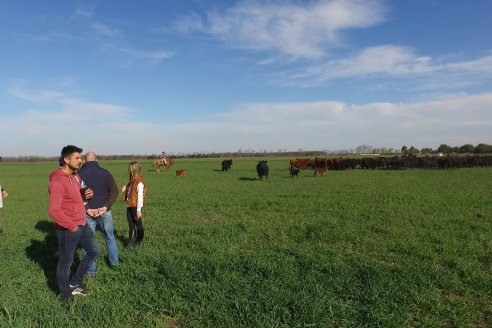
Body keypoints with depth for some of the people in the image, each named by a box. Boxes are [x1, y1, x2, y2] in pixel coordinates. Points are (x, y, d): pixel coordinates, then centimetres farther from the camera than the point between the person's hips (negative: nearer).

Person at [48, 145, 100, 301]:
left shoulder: (75, 176, 6)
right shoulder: (58, 182, -22)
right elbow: (53, 211, -26)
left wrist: (85, 194, -1)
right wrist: (71, 226, -19)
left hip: (83, 224, 9)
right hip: (68, 229, -9)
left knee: (94, 251, 19)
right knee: (65, 263, 10)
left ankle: (75, 282, 35)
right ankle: (65, 295, 29)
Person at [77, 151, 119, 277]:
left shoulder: (79, 174, -5)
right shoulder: (105, 173, -1)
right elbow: (115, 191, -8)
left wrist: (87, 209, -15)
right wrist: (106, 207, -13)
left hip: (87, 214, -1)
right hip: (104, 212, 1)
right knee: (110, 238, 21)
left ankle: (91, 272, 18)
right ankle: (114, 262, 34)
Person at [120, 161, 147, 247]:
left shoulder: (139, 183, -19)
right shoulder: (132, 181, 8)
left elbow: (140, 197, -20)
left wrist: (139, 210, -20)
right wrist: (125, 190, -3)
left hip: (136, 207, -8)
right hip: (130, 205, 8)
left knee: (138, 223, 8)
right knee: (131, 223, 12)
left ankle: (140, 240, 23)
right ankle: (131, 240, 22)